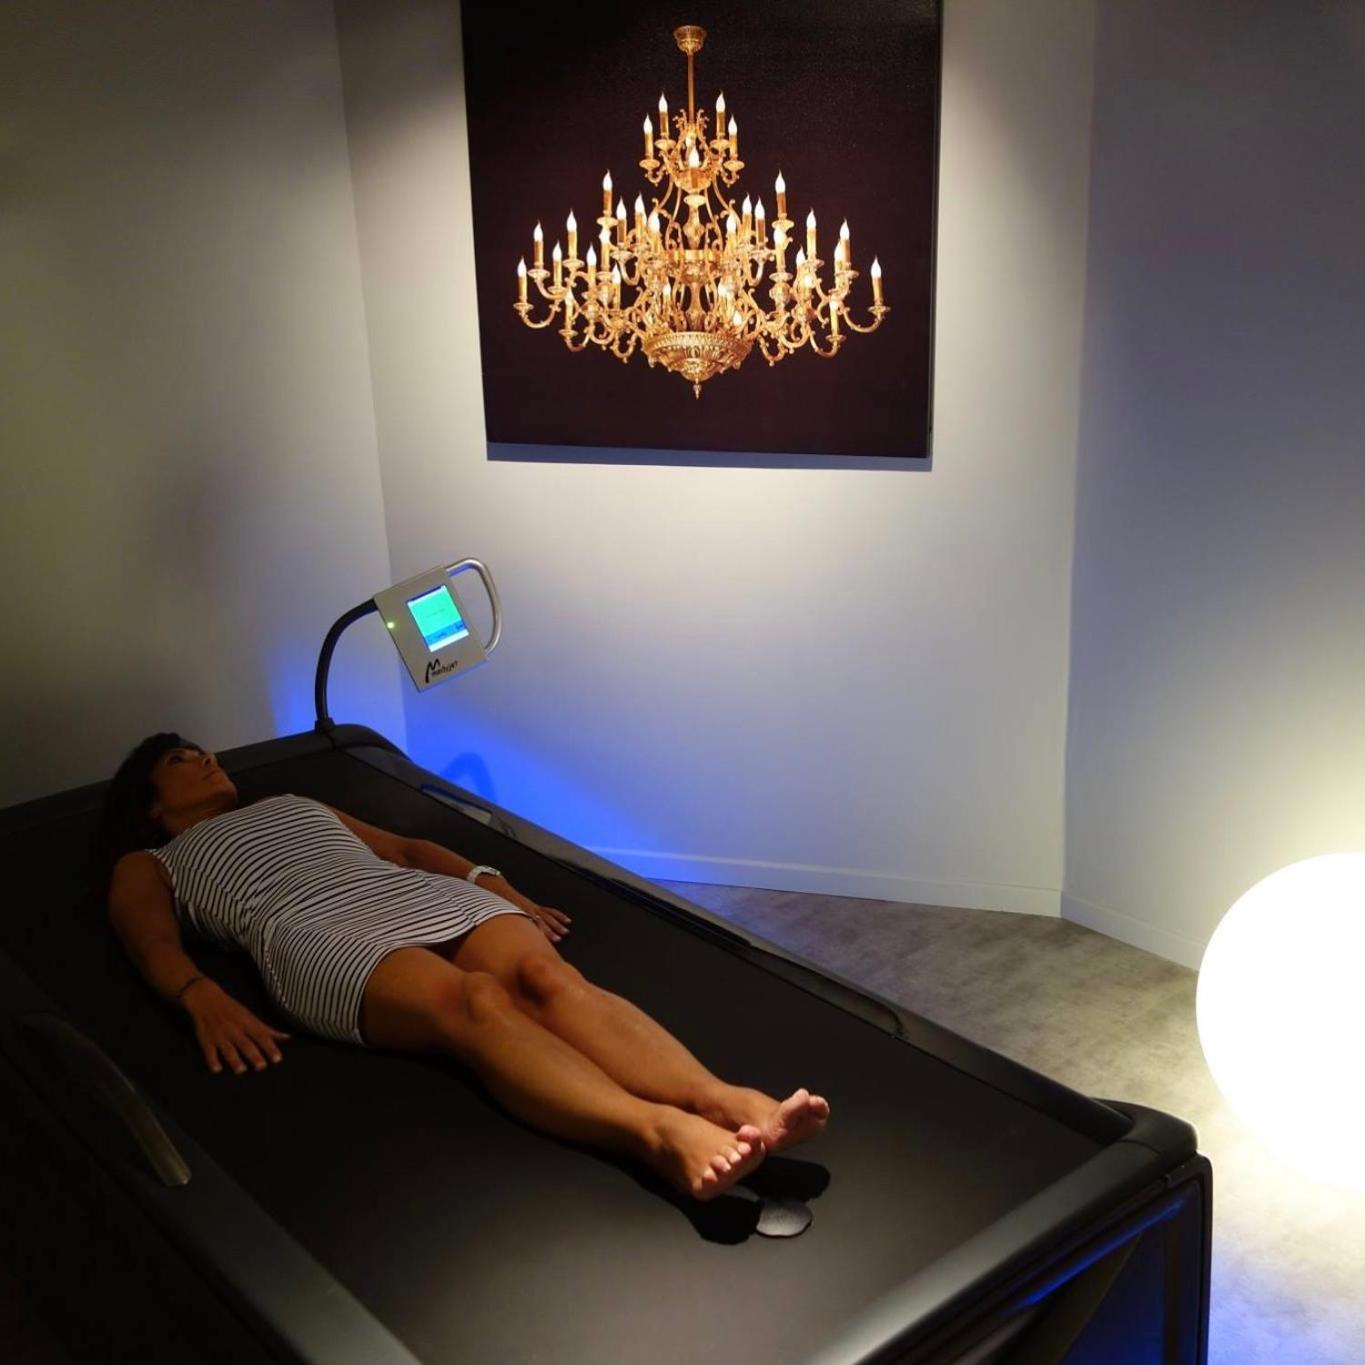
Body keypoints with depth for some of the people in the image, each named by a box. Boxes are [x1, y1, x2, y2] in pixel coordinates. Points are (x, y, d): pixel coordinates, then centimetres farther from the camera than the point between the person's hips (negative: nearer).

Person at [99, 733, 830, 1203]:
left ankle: (727, 1102, -51)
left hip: (419, 894, 5)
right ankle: (659, 1133, -59)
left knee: (545, 973, -29)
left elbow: (406, 846, 34)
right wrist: (202, 997, -18)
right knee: (472, 999, -37)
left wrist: (486, 879, 15)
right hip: (318, 935, -5)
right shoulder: (146, 867, 27)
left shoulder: (294, 804, 41)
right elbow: (154, 945, 5)